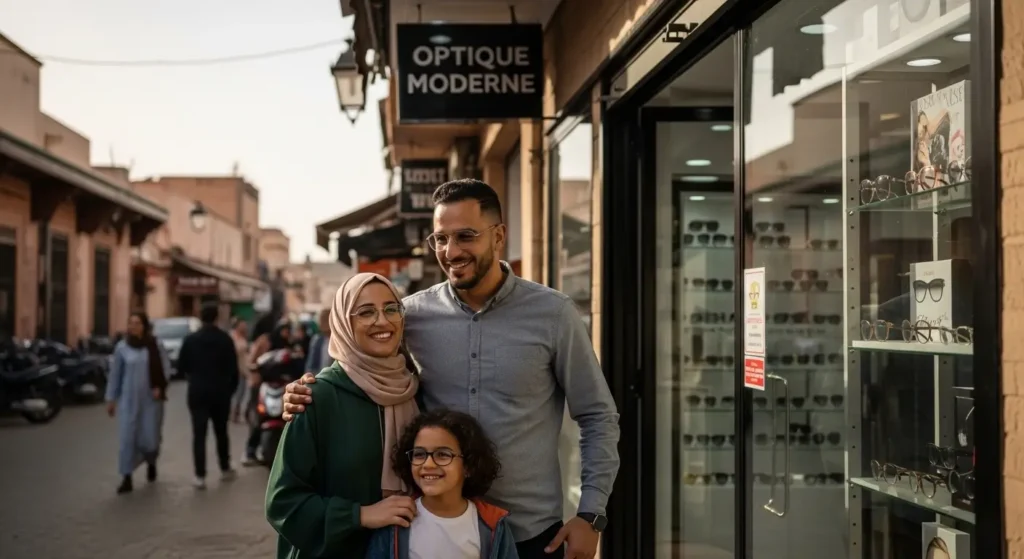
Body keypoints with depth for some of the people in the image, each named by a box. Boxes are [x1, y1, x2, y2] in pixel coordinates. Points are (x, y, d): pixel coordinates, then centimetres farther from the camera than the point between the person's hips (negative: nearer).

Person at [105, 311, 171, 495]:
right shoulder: (122, 347, -1)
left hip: (151, 399, 0)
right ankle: (127, 478, 4)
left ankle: (151, 463, 35)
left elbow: (165, 368, 4)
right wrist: (111, 399, 5)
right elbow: (115, 374, 4)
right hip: (128, 400, 0)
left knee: (150, 437, 2)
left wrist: (159, 387, -10)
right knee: (127, 437, -3)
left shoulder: (154, 346, -2)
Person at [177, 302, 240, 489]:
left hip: (198, 392, -1)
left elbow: (181, 366, 2)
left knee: (199, 434, -1)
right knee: (221, 432, 16)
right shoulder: (226, 339, -4)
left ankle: (200, 476, -5)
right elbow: (233, 368, -4)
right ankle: (225, 469, 25)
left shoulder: (191, 339, -4)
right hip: (221, 392, 1)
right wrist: (231, 388, 9)